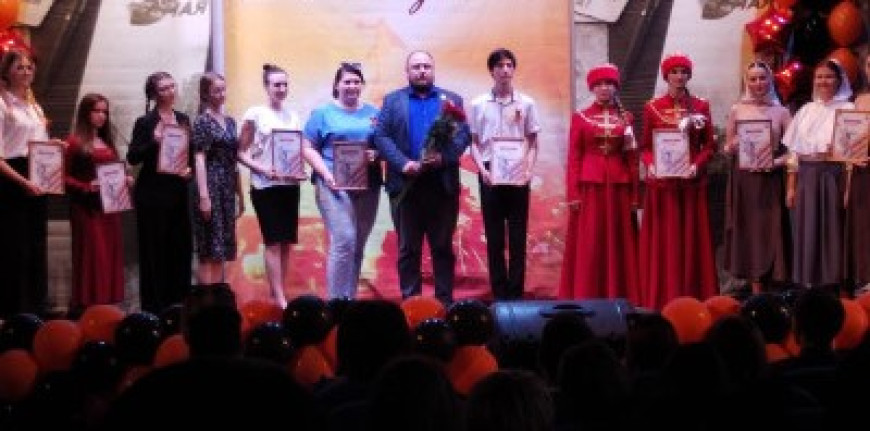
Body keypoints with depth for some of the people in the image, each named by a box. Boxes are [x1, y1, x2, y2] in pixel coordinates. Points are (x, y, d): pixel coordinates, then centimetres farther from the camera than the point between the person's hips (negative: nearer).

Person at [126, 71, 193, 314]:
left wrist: (189, 169, -1)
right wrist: (154, 141, -23)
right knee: (154, 250, -1)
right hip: (152, 194, -5)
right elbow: (132, 158, -11)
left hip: (178, 192, 5)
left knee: (181, 248, 6)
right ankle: (154, 306, 5)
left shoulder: (183, 119, 11)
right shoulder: (145, 122, -5)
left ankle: (178, 302, 16)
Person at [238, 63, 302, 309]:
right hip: (265, 186, -4)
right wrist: (262, 170, -17)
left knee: (286, 243, 5)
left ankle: (278, 294, 13)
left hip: (290, 185, 5)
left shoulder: (293, 116, 11)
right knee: (273, 242, -6)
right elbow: (242, 153, -3)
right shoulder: (255, 114, -2)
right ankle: (279, 299, -6)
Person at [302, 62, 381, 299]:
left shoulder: (373, 113, 14)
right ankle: (337, 301, -12)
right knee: (344, 240, -16)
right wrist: (327, 174, -13)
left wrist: (377, 155, -9)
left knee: (358, 244, 7)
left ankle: (350, 298, 16)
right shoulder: (323, 113, 5)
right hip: (335, 184, -4)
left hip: (368, 185, 4)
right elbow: (309, 149, 1)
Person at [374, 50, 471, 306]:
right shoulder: (392, 100, 10)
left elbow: (464, 135, 2)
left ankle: (445, 301, 10)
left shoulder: (451, 100, 11)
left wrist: (443, 156, -16)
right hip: (406, 185, 0)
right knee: (408, 249, 5)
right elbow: (381, 136, 0)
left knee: (443, 247, 5)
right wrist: (403, 163, -14)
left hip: (442, 186, 0)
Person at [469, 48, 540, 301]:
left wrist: (529, 170, -8)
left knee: (518, 235, 2)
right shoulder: (479, 104, 4)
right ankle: (499, 292, 8)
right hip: (490, 173, 0)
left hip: (518, 174, 0)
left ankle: (516, 292, 7)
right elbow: (474, 142, 6)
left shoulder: (526, 104, 4)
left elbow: (533, 143, 7)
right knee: (494, 236, 3)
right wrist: (482, 169, -9)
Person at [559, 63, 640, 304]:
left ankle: (619, 296, 10)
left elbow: (632, 158, 8)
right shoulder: (581, 117, 3)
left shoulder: (626, 118, 9)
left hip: (618, 186, 2)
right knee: (588, 244, -2)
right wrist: (573, 193, -8)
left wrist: (634, 194, 3)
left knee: (618, 241, 4)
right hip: (589, 185, -2)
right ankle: (586, 297, 2)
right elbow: (574, 157, 0)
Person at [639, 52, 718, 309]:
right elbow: (645, 147, 5)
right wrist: (650, 165, -14)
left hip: (692, 182, 1)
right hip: (661, 181, -1)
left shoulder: (701, 107, 6)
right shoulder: (652, 108, 4)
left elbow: (708, 146, 5)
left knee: (692, 238, 3)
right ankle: (662, 297, 4)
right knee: (662, 240, 0)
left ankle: (693, 298, 7)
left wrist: (697, 165, -13)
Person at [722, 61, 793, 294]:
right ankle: (757, 294, 7)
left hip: (770, 179, -1)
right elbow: (727, 149, 10)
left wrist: (776, 162, -14)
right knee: (748, 230, 1)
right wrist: (735, 145, -11)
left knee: (770, 230, -3)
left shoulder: (781, 112, 4)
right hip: (743, 179, 1)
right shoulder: (737, 110, 6)